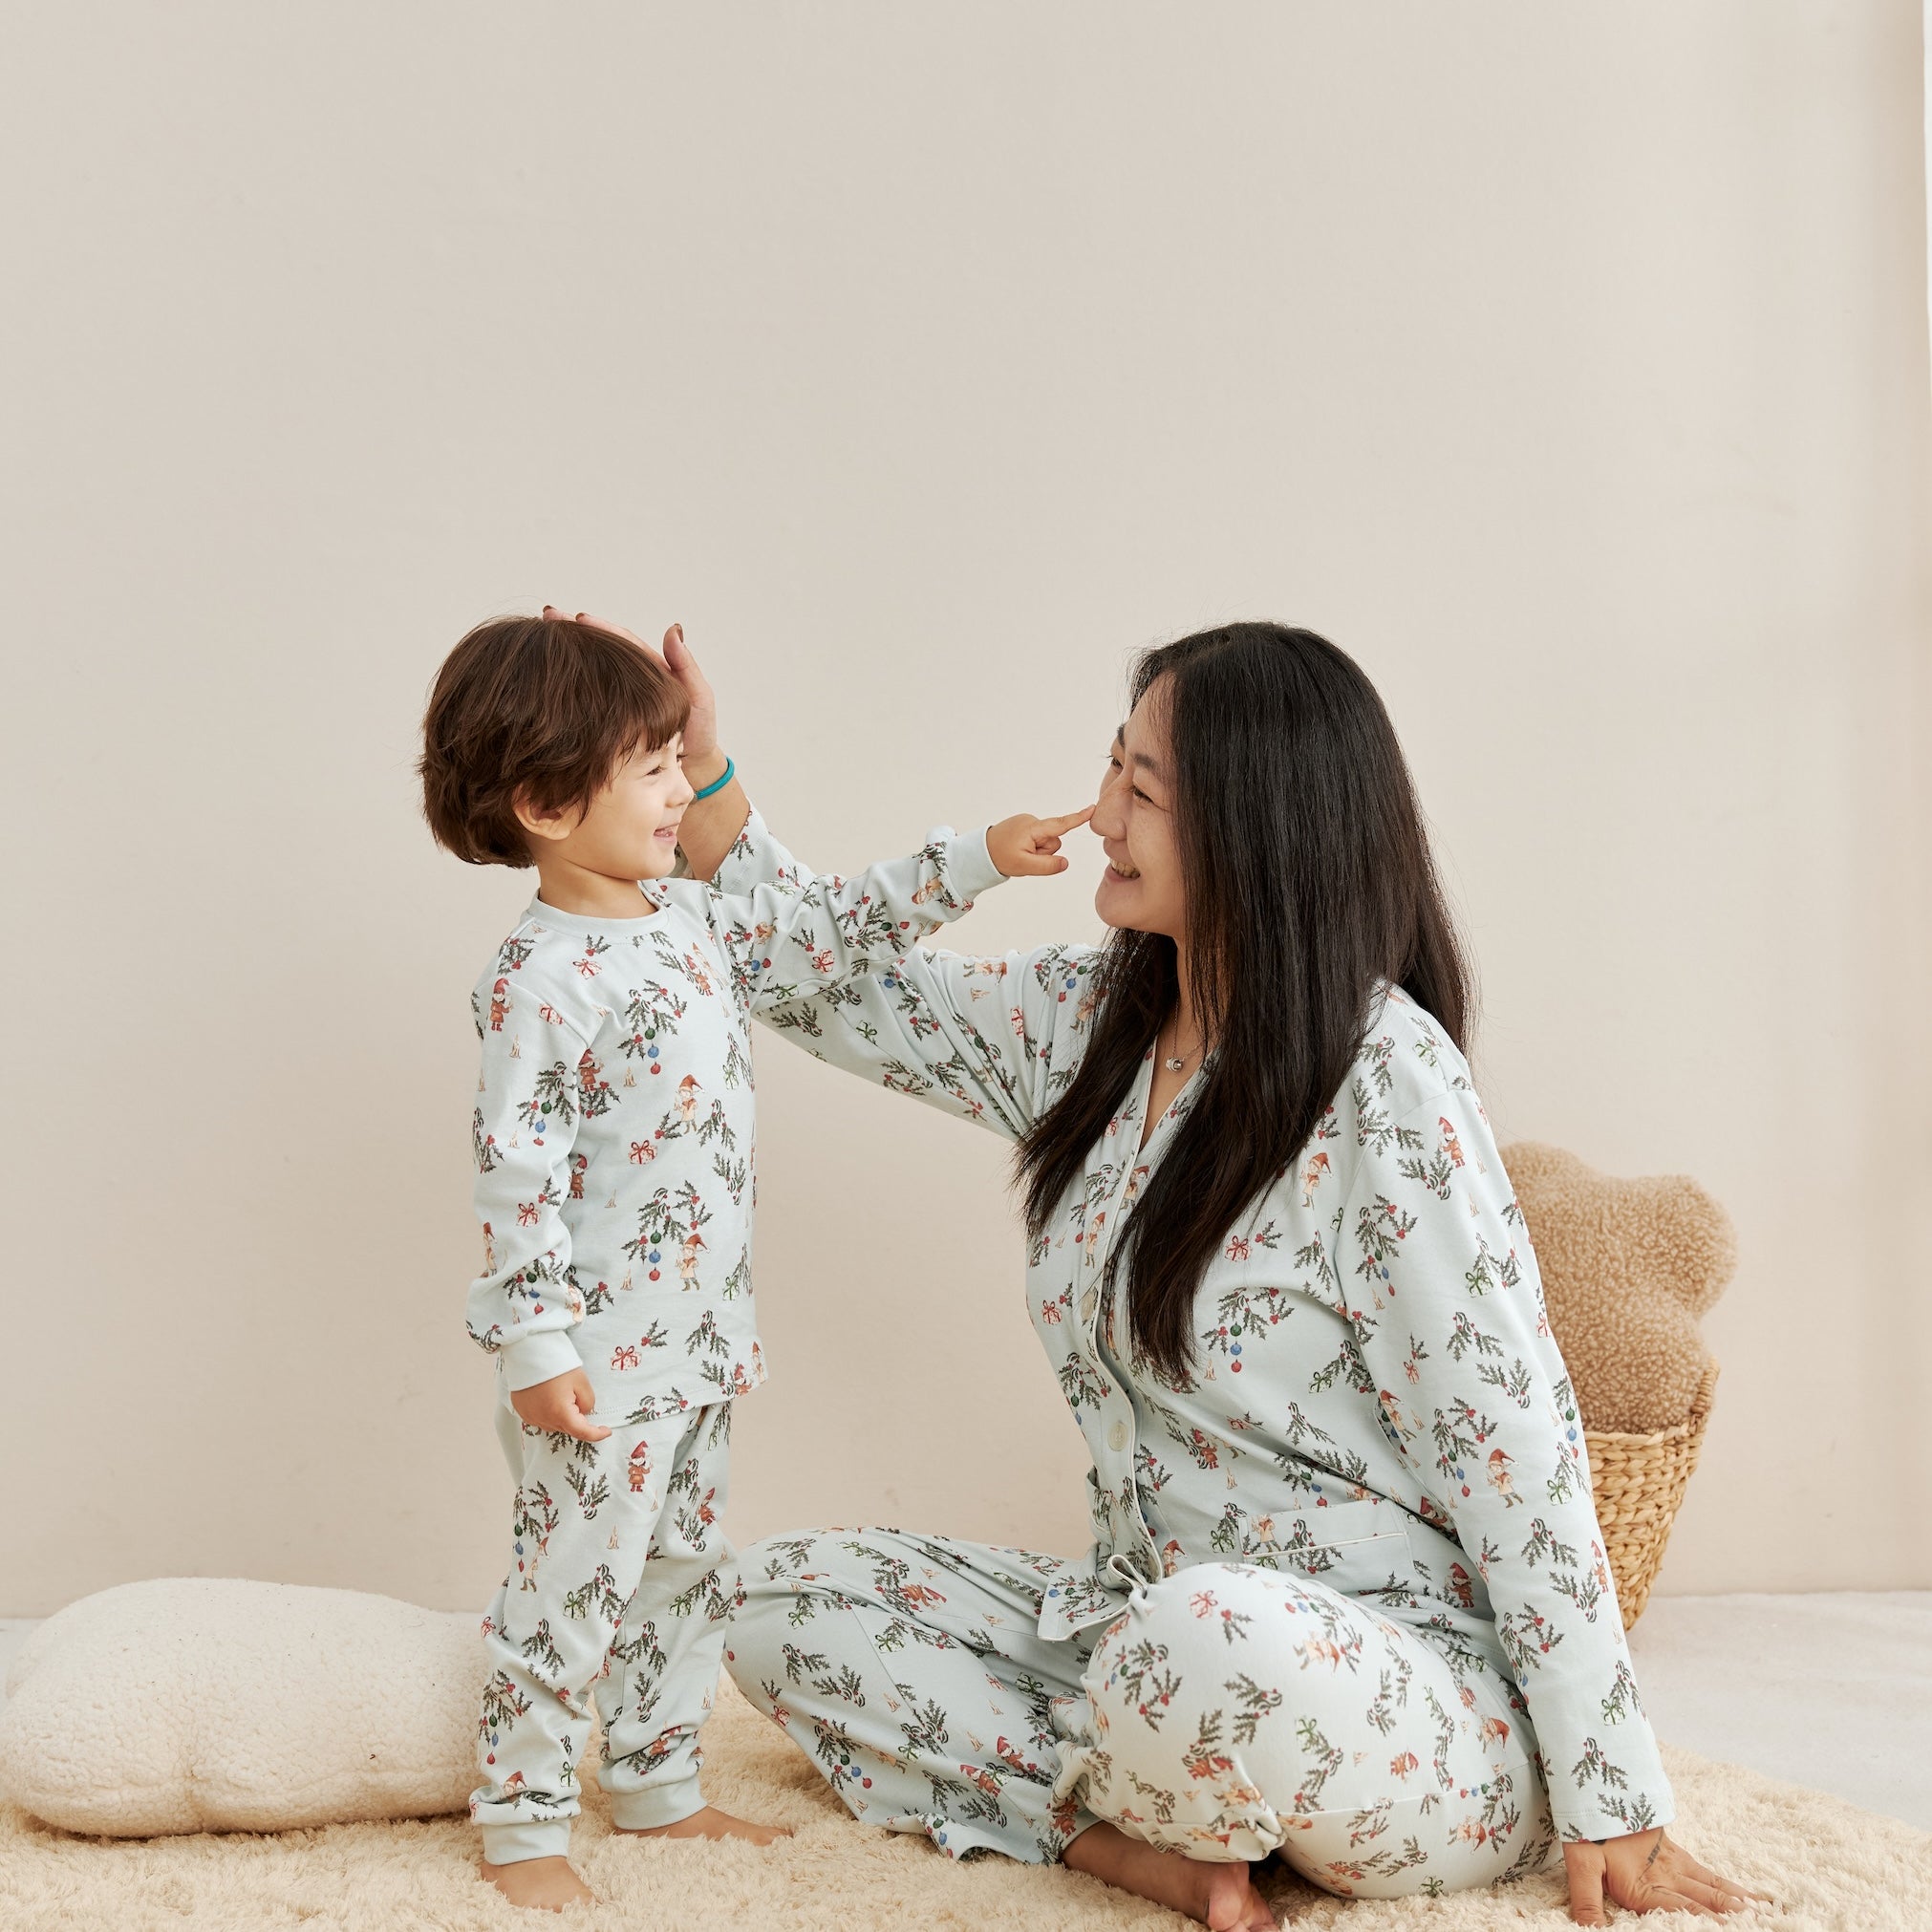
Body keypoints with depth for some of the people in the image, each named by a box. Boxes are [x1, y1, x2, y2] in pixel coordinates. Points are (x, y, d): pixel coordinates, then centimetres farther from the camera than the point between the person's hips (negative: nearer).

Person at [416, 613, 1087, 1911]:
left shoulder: (688, 923, 7)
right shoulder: (538, 982, -19)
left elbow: (828, 932, 18)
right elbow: (517, 1171, -20)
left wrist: (973, 861, 15)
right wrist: (535, 1344, -21)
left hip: (698, 1338, 9)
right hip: (599, 1359, -9)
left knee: (685, 1572, 19)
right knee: (574, 1585, 1)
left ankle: (657, 1784, 34)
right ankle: (523, 1823, 16)